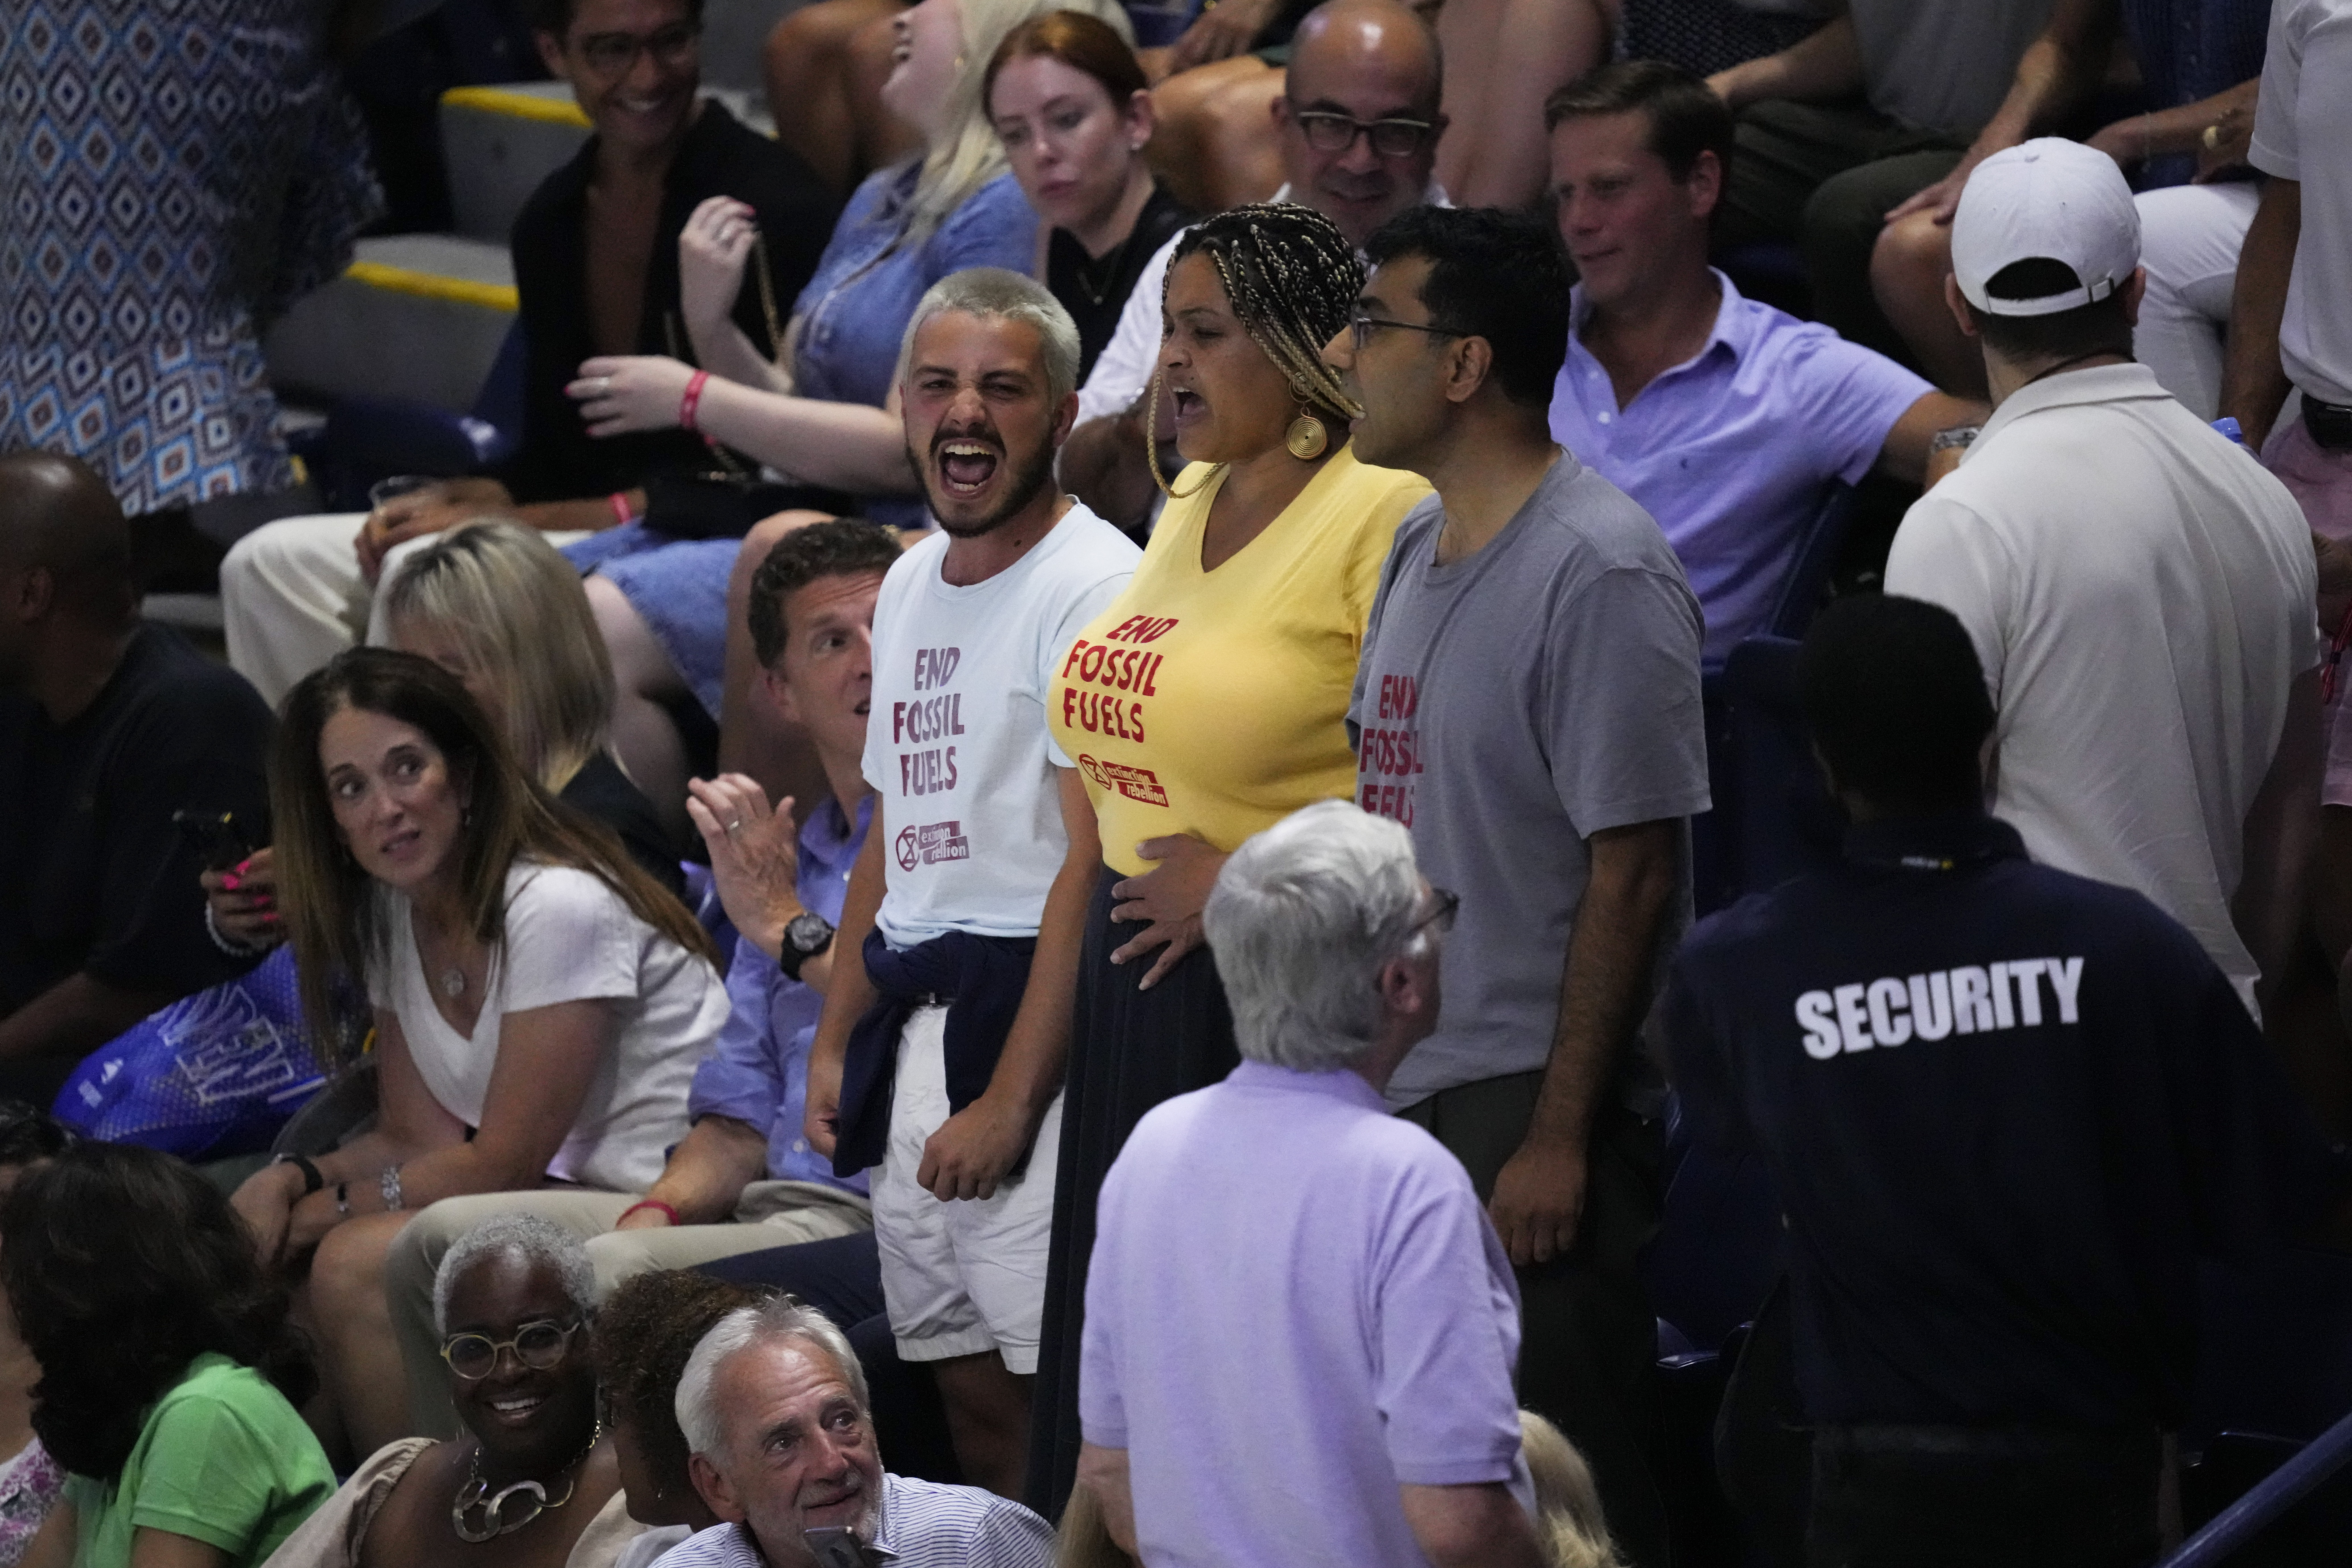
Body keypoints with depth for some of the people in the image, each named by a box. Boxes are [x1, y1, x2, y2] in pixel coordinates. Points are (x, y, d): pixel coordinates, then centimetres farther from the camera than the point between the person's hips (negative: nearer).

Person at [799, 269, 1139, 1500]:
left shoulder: (1093, 586, -10)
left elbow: (1099, 859, -16)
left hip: (1031, 1013, -8)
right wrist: (836, 1041, 16)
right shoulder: (910, 585, 17)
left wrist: (1011, 1097, -19)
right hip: (911, 1021, 9)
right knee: (966, 1389, 9)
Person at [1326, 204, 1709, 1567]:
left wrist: (1560, 1136, -19)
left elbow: (1630, 872, -17)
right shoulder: (1420, 546, 13)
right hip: (1404, 1092, 9)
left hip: (1532, 1106, -9)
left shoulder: (1600, 571, -15)